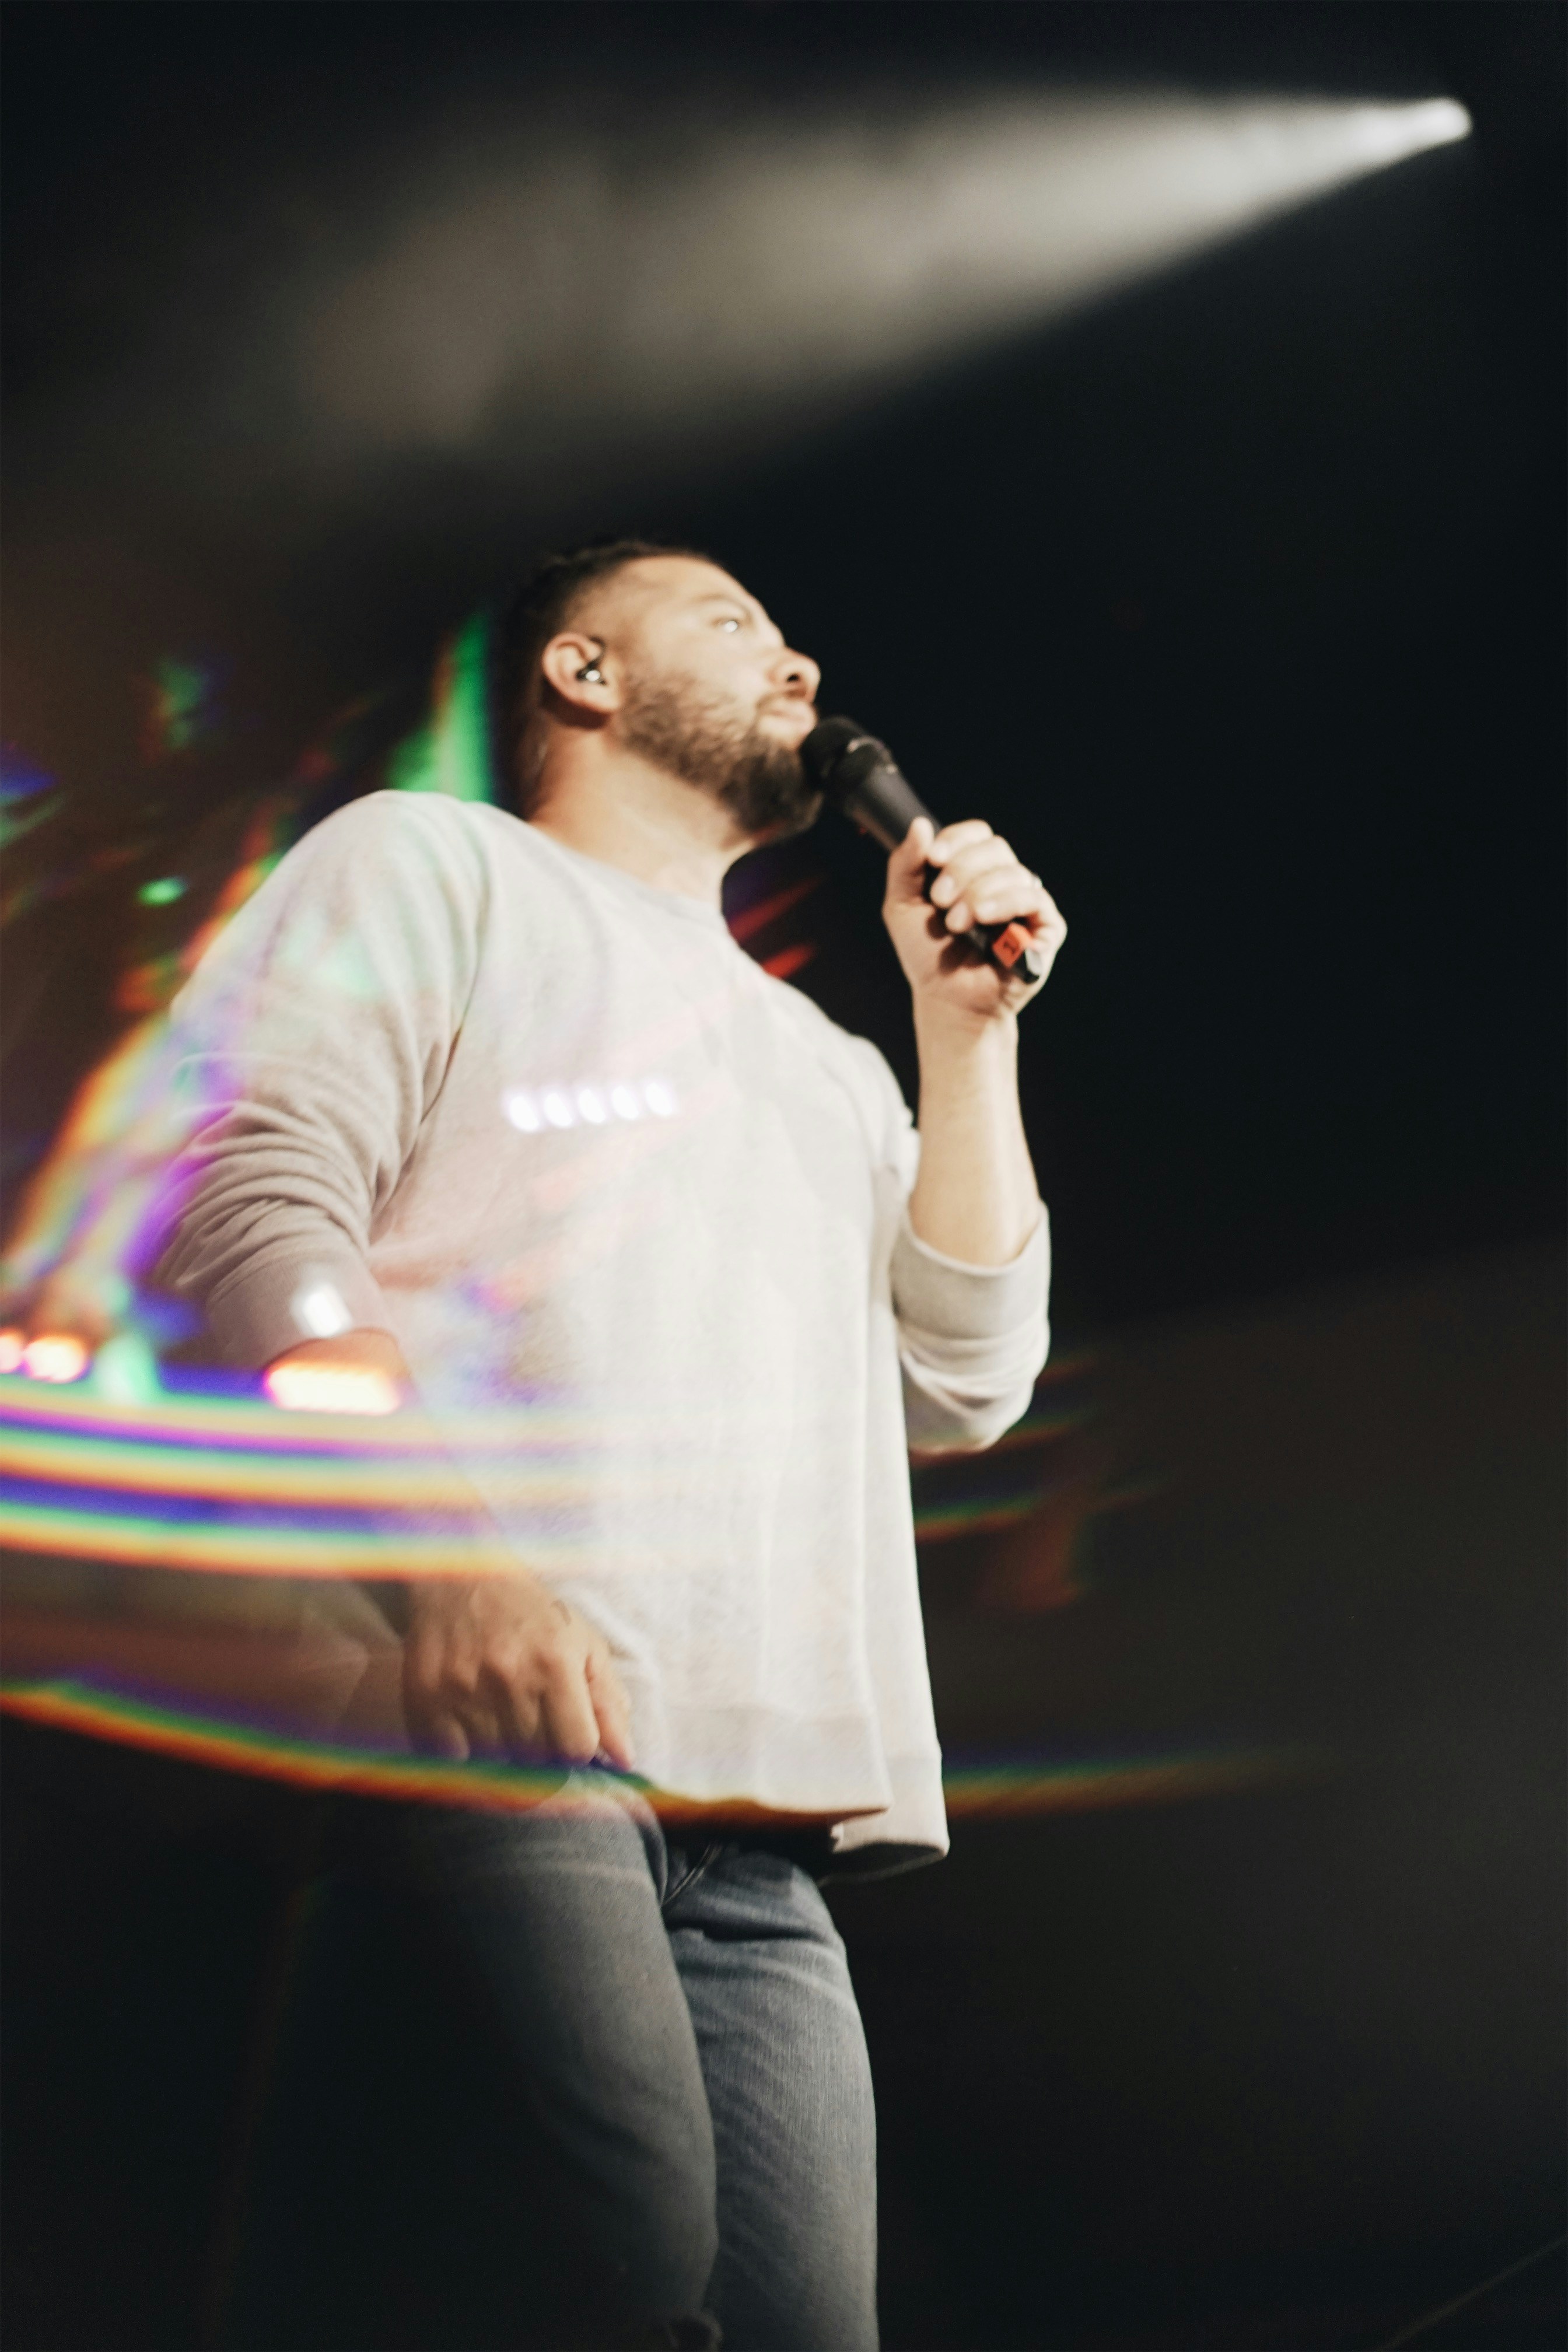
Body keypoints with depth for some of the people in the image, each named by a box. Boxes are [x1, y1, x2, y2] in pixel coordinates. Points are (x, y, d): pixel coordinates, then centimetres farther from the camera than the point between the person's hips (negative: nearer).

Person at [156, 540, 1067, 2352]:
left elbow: (960, 1381, 22)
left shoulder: (823, 1063, 34)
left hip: (761, 1843, 6)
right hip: (487, 1729, -6)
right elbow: (252, 1196, -3)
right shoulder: (433, 864, 15)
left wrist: (965, 1026, 20)